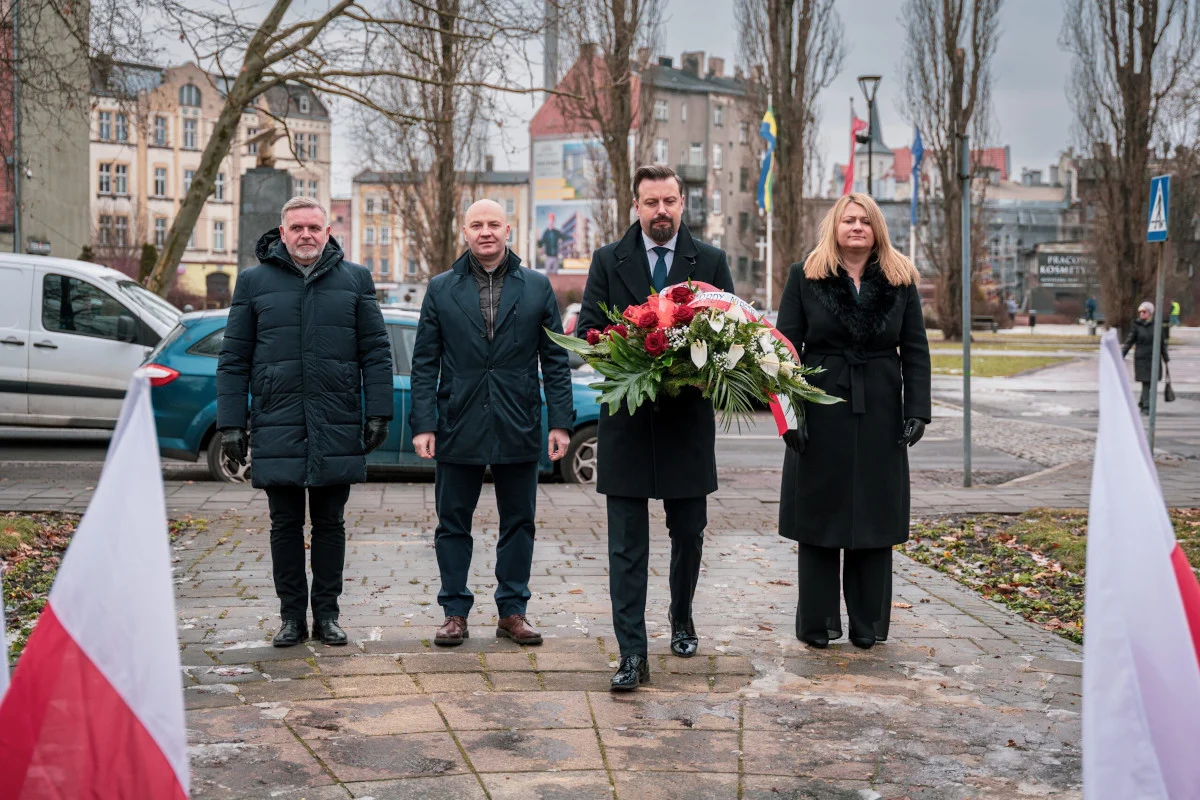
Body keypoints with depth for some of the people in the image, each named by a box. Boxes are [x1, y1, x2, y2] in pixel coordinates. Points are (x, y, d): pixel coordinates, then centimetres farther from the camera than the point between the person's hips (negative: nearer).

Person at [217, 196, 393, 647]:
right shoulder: (254, 282, 7)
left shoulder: (354, 280, 7)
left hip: (337, 430, 0)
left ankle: (326, 615, 17)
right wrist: (231, 423, 0)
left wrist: (378, 414, -1)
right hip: (277, 430, 0)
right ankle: (292, 617, 15)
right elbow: (233, 359, 6)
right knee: (285, 525, 6)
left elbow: (376, 352, 7)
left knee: (330, 524, 7)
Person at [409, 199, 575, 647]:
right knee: (453, 524, 5)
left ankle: (512, 611, 18)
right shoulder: (441, 290, 6)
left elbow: (555, 360, 6)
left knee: (518, 523, 7)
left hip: (518, 430, 0)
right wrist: (423, 423, -5)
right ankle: (455, 613, 15)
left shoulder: (537, 287, 6)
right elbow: (424, 363, 4)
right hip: (458, 428, 0)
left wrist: (561, 421, -1)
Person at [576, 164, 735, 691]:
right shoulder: (608, 261, 6)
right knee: (627, 543, -2)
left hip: (688, 417, 1)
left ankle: (681, 618, 39)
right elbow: (588, 330, 2)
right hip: (627, 417, -1)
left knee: (688, 533, 13)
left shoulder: (711, 262, 6)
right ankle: (632, 655, 0)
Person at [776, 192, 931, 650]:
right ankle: (817, 624, 14)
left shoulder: (901, 281, 7)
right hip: (821, 415, -2)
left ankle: (868, 624, 17)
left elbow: (915, 351, 5)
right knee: (820, 517, 4)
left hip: (881, 417, 2)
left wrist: (917, 411, -4)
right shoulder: (805, 278, 1)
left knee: (874, 518, 6)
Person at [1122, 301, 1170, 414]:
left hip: (1154, 358, 3)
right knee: (1146, 382, -7)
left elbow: (1162, 342, 10)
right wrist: (1121, 355, -10)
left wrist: (1166, 357, 15)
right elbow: (1129, 341, -2)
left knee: (1152, 382, 6)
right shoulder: (1136, 325, -3)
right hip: (1141, 358, -2)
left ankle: (1142, 403, 25)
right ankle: (1146, 407, -3)